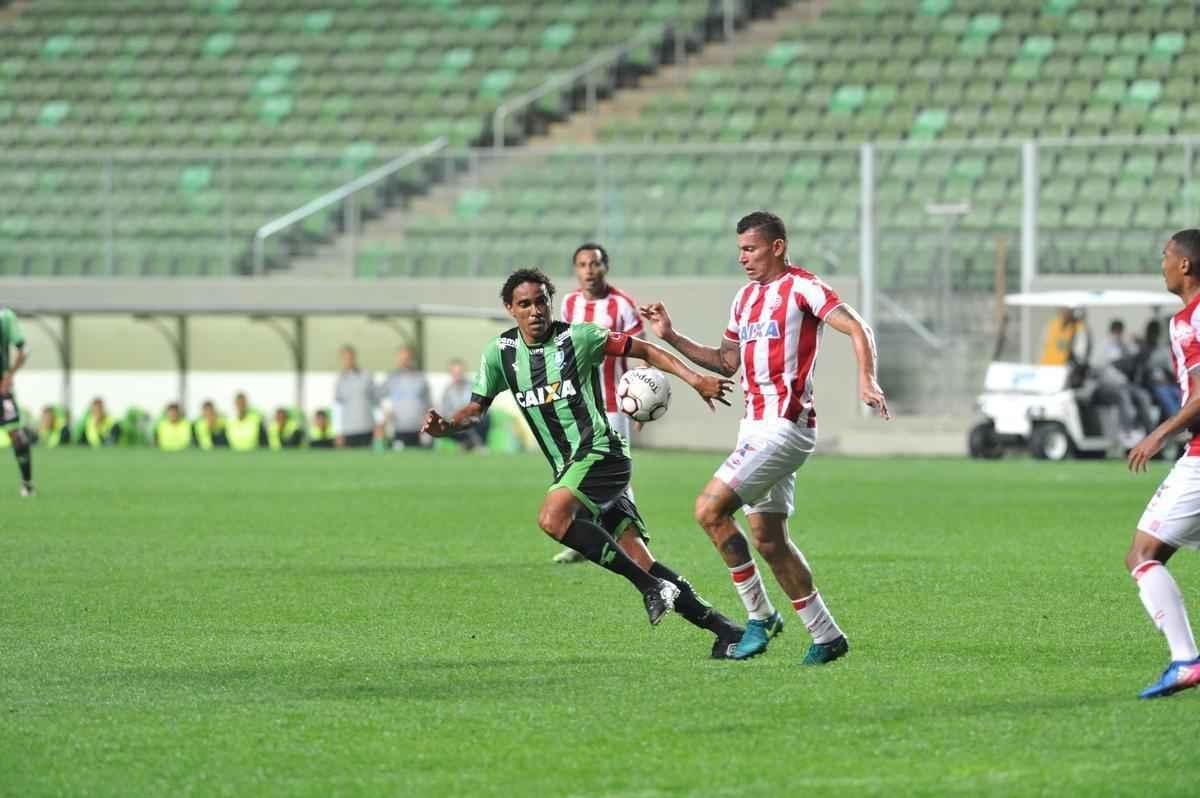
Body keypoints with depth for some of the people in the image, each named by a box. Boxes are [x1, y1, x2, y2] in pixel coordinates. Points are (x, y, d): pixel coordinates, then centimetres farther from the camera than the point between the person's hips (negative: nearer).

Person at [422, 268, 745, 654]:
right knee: (639, 561, -1)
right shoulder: (500, 352, 8)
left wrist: (695, 379, -10)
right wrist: (445, 426, -6)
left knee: (552, 518, -30)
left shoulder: (578, 337, -5)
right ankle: (724, 629, 4)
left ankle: (650, 585, -24)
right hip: (568, 467, 6)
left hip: (600, 453, -6)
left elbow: (646, 351, 0)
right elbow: (477, 408, 15)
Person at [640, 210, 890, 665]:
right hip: (756, 426, 9)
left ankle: (759, 615, -7)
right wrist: (671, 337, 16)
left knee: (710, 509, -17)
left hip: (785, 426, -9)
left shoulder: (801, 287, -8)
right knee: (769, 541, 8)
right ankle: (826, 636, 15)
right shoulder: (745, 298, 17)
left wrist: (866, 380, -32)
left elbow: (857, 329, -17)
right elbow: (726, 362, 25)